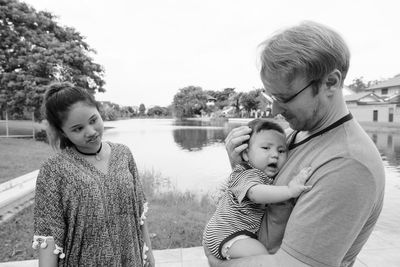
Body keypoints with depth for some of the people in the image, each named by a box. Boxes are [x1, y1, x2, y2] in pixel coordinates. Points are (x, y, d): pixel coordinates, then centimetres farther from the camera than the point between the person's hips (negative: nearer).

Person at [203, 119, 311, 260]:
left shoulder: (269, 175, 5)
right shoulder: (246, 174, -24)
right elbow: (256, 193, -43)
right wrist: (289, 191, -51)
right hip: (228, 233, -9)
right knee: (259, 254, -23)